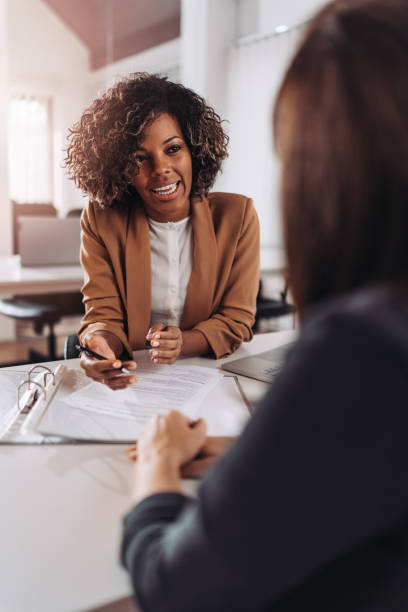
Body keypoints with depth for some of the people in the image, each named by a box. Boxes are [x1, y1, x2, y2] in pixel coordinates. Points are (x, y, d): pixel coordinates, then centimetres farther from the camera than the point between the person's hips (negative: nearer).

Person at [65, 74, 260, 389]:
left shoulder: (237, 215, -4)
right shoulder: (101, 222, -4)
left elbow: (236, 322, -3)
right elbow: (104, 316, -6)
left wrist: (182, 343, -23)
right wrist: (100, 342, -30)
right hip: (131, 378, 1)